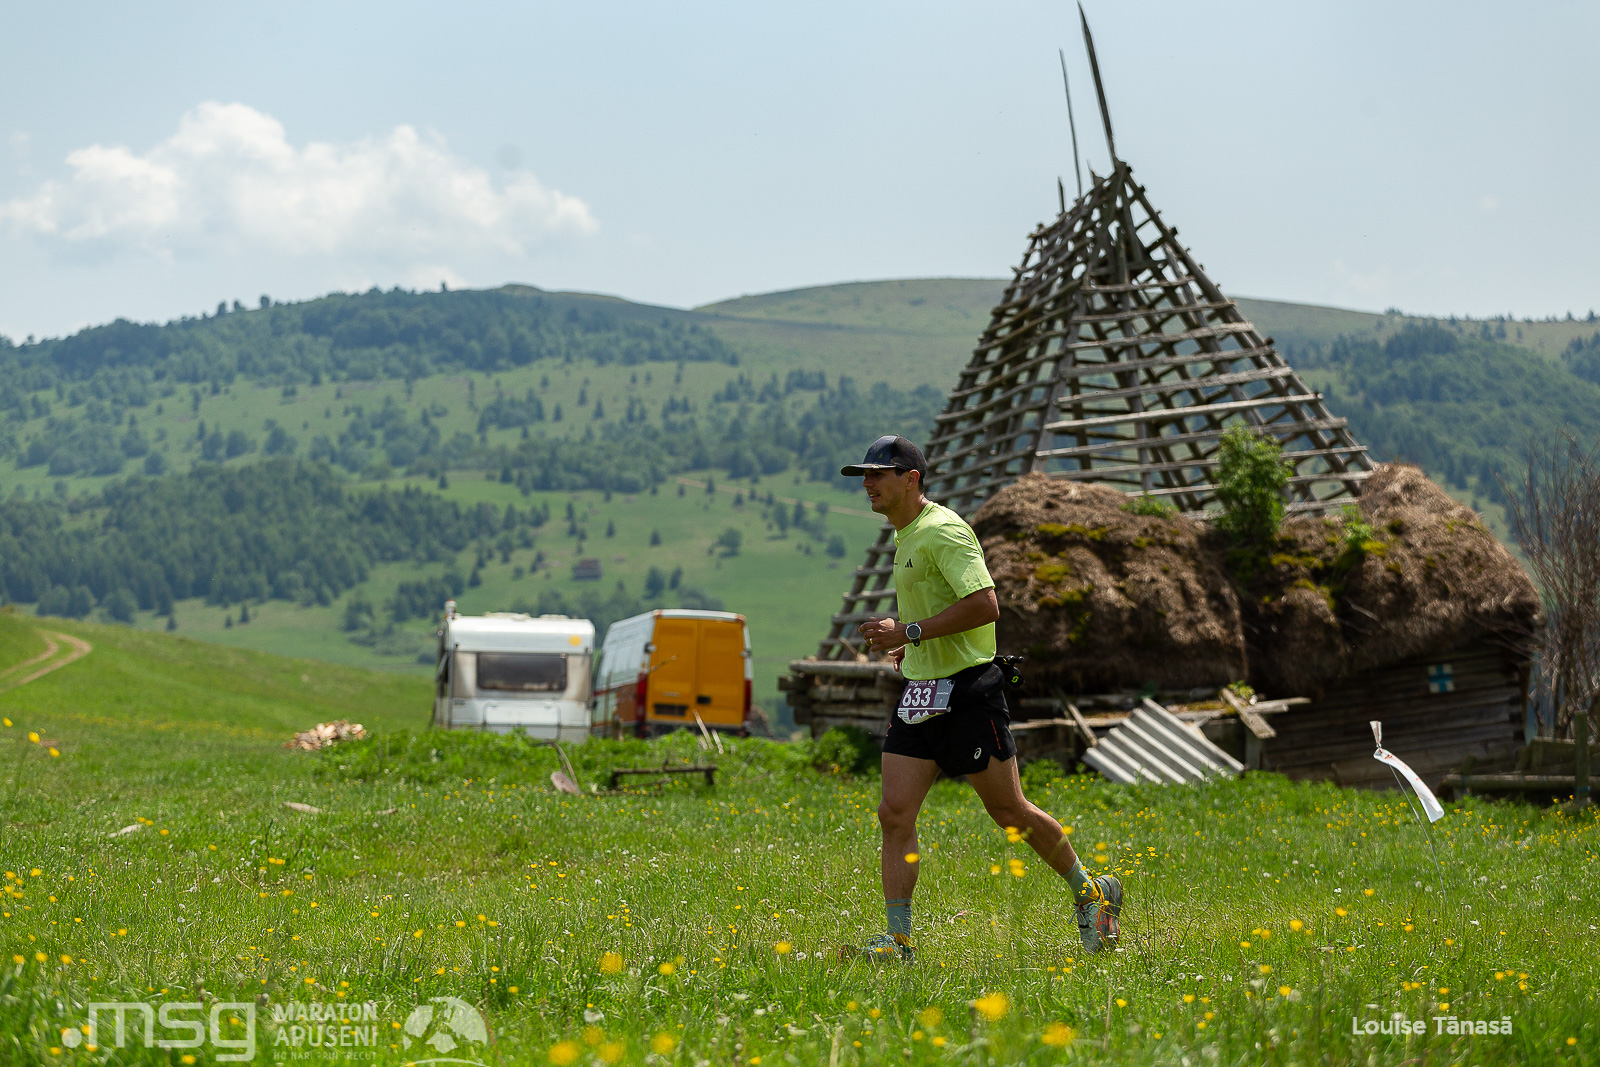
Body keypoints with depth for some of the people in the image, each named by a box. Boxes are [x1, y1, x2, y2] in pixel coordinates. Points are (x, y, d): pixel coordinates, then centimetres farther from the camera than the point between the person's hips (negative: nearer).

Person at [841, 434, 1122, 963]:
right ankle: (898, 941, -2)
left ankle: (1090, 893, 23)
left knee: (1009, 811, 3)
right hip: (920, 695, 9)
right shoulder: (907, 536, 16)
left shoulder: (943, 531, -15)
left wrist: (910, 632, -23)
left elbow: (985, 604, -25)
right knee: (894, 814, -3)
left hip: (967, 691, -9)